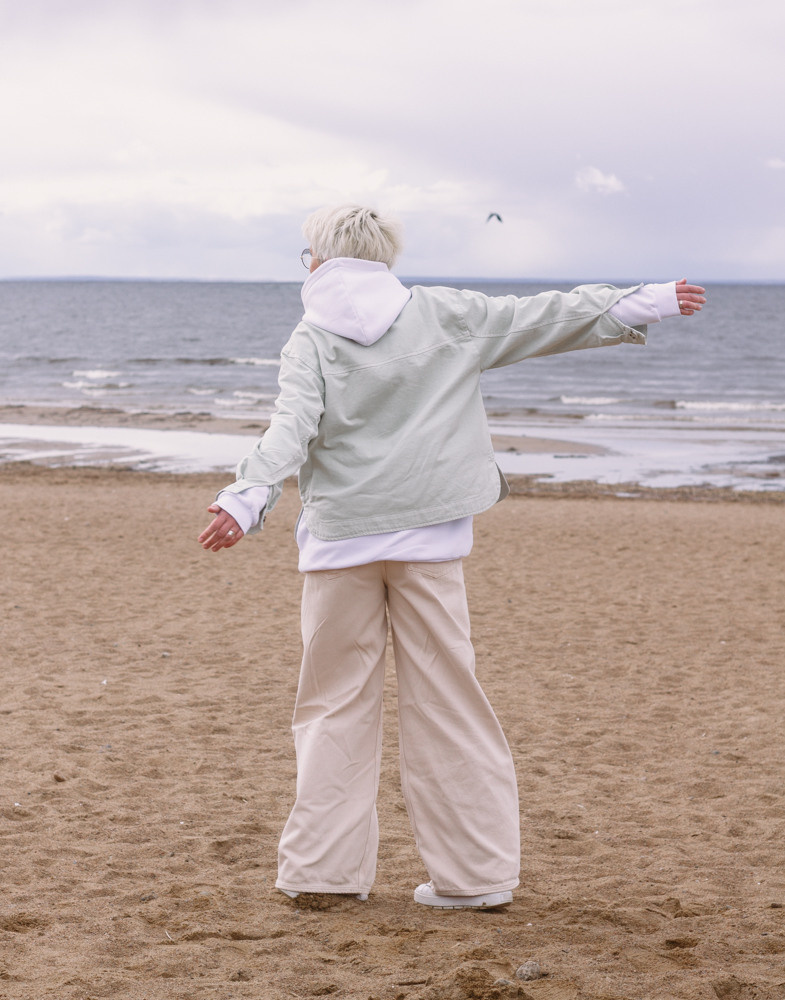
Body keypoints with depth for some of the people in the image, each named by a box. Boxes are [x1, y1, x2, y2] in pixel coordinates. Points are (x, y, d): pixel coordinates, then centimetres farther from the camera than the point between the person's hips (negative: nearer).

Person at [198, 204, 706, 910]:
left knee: (336, 701, 9)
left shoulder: (312, 341, -1)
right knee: (445, 700, 6)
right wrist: (645, 304, 15)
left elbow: (292, 429, -16)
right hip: (429, 535, 2)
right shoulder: (442, 315, 5)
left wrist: (247, 500, -26)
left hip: (343, 536, -1)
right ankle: (476, 872, 8)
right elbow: (542, 319, 8)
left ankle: (324, 866, 8)